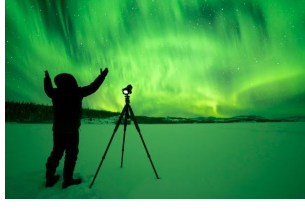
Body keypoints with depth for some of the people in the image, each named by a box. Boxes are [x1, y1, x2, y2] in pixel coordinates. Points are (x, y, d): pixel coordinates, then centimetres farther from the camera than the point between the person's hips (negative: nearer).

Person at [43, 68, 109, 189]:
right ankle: (68, 179, 6)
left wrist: (47, 78, 45)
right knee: (71, 154, 2)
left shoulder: (56, 93, 4)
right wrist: (102, 76, 10)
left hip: (58, 129, 6)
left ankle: (50, 178, 21)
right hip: (72, 130, -5)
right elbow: (93, 87, -2)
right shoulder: (76, 92, -8)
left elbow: (48, 90, 28)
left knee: (56, 152, 15)